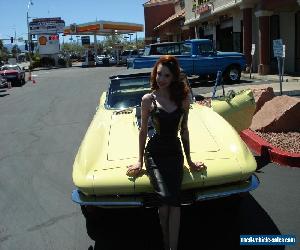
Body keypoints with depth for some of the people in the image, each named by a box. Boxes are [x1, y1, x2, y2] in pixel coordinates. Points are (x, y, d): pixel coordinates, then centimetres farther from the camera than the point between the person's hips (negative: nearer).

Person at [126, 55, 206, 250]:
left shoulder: (183, 98, 4)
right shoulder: (148, 100, -2)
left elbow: (184, 130, 11)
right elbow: (143, 131, 5)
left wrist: (189, 159, 13)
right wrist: (140, 161, 7)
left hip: (175, 152, 2)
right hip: (154, 153, -2)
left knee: (174, 200, -17)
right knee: (165, 198, -20)